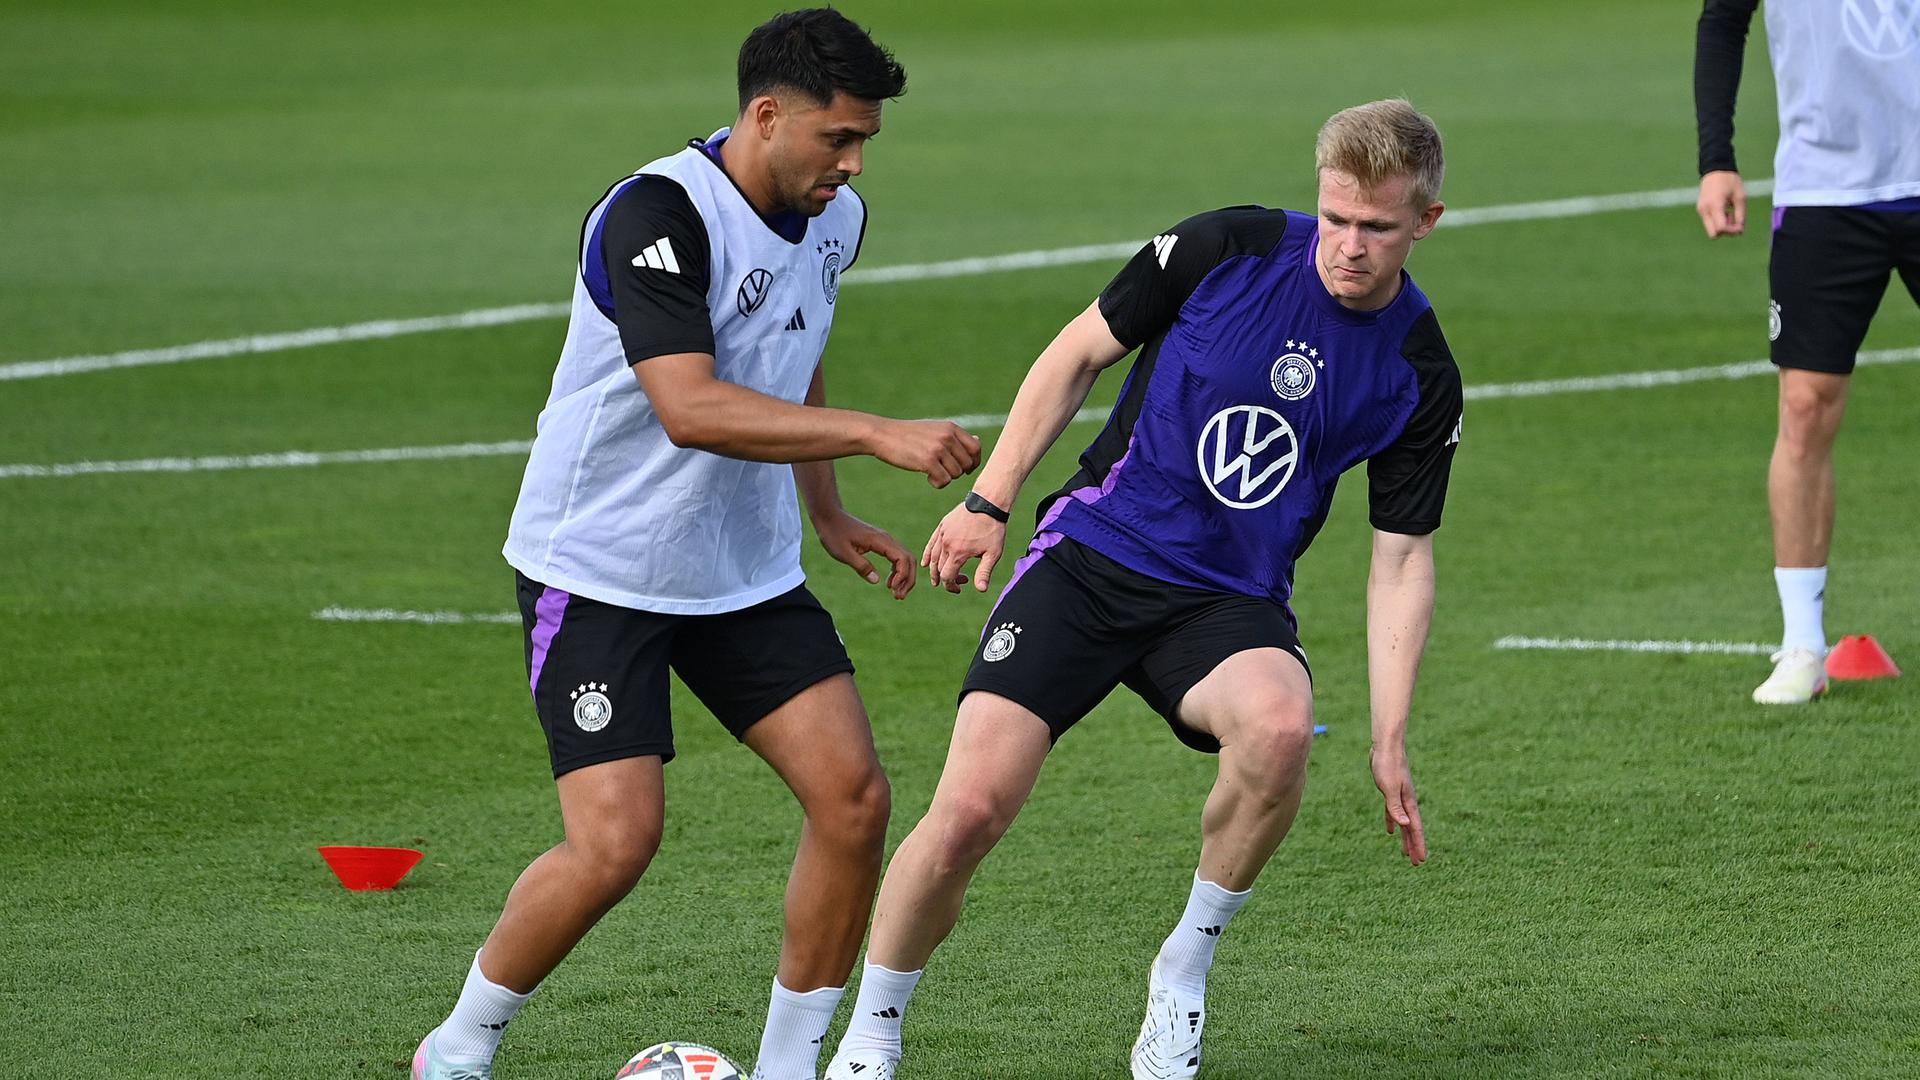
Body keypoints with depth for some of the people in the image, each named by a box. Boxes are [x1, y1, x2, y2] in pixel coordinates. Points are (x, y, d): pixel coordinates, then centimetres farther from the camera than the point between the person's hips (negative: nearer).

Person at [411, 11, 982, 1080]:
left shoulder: (835, 219, 3)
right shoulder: (656, 215, -24)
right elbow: (693, 411, -34)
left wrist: (828, 512, 20)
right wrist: (880, 434, -36)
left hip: (748, 571, 7)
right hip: (599, 575, -7)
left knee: (854, 796, -5)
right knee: (616, 842, -16)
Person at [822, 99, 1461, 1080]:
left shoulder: (1420, 374, -4)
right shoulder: (1227, 248, -9)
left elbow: (1402, 559, 3)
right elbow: (1081, 352, 4)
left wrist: (1389, 742, -2)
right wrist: (990, 500, 0)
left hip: (1230, 603, 1)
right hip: (1093, 557, -1)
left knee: (1278, 727, -35)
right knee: (971, 808, -16)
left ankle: (1185, 968, -10)